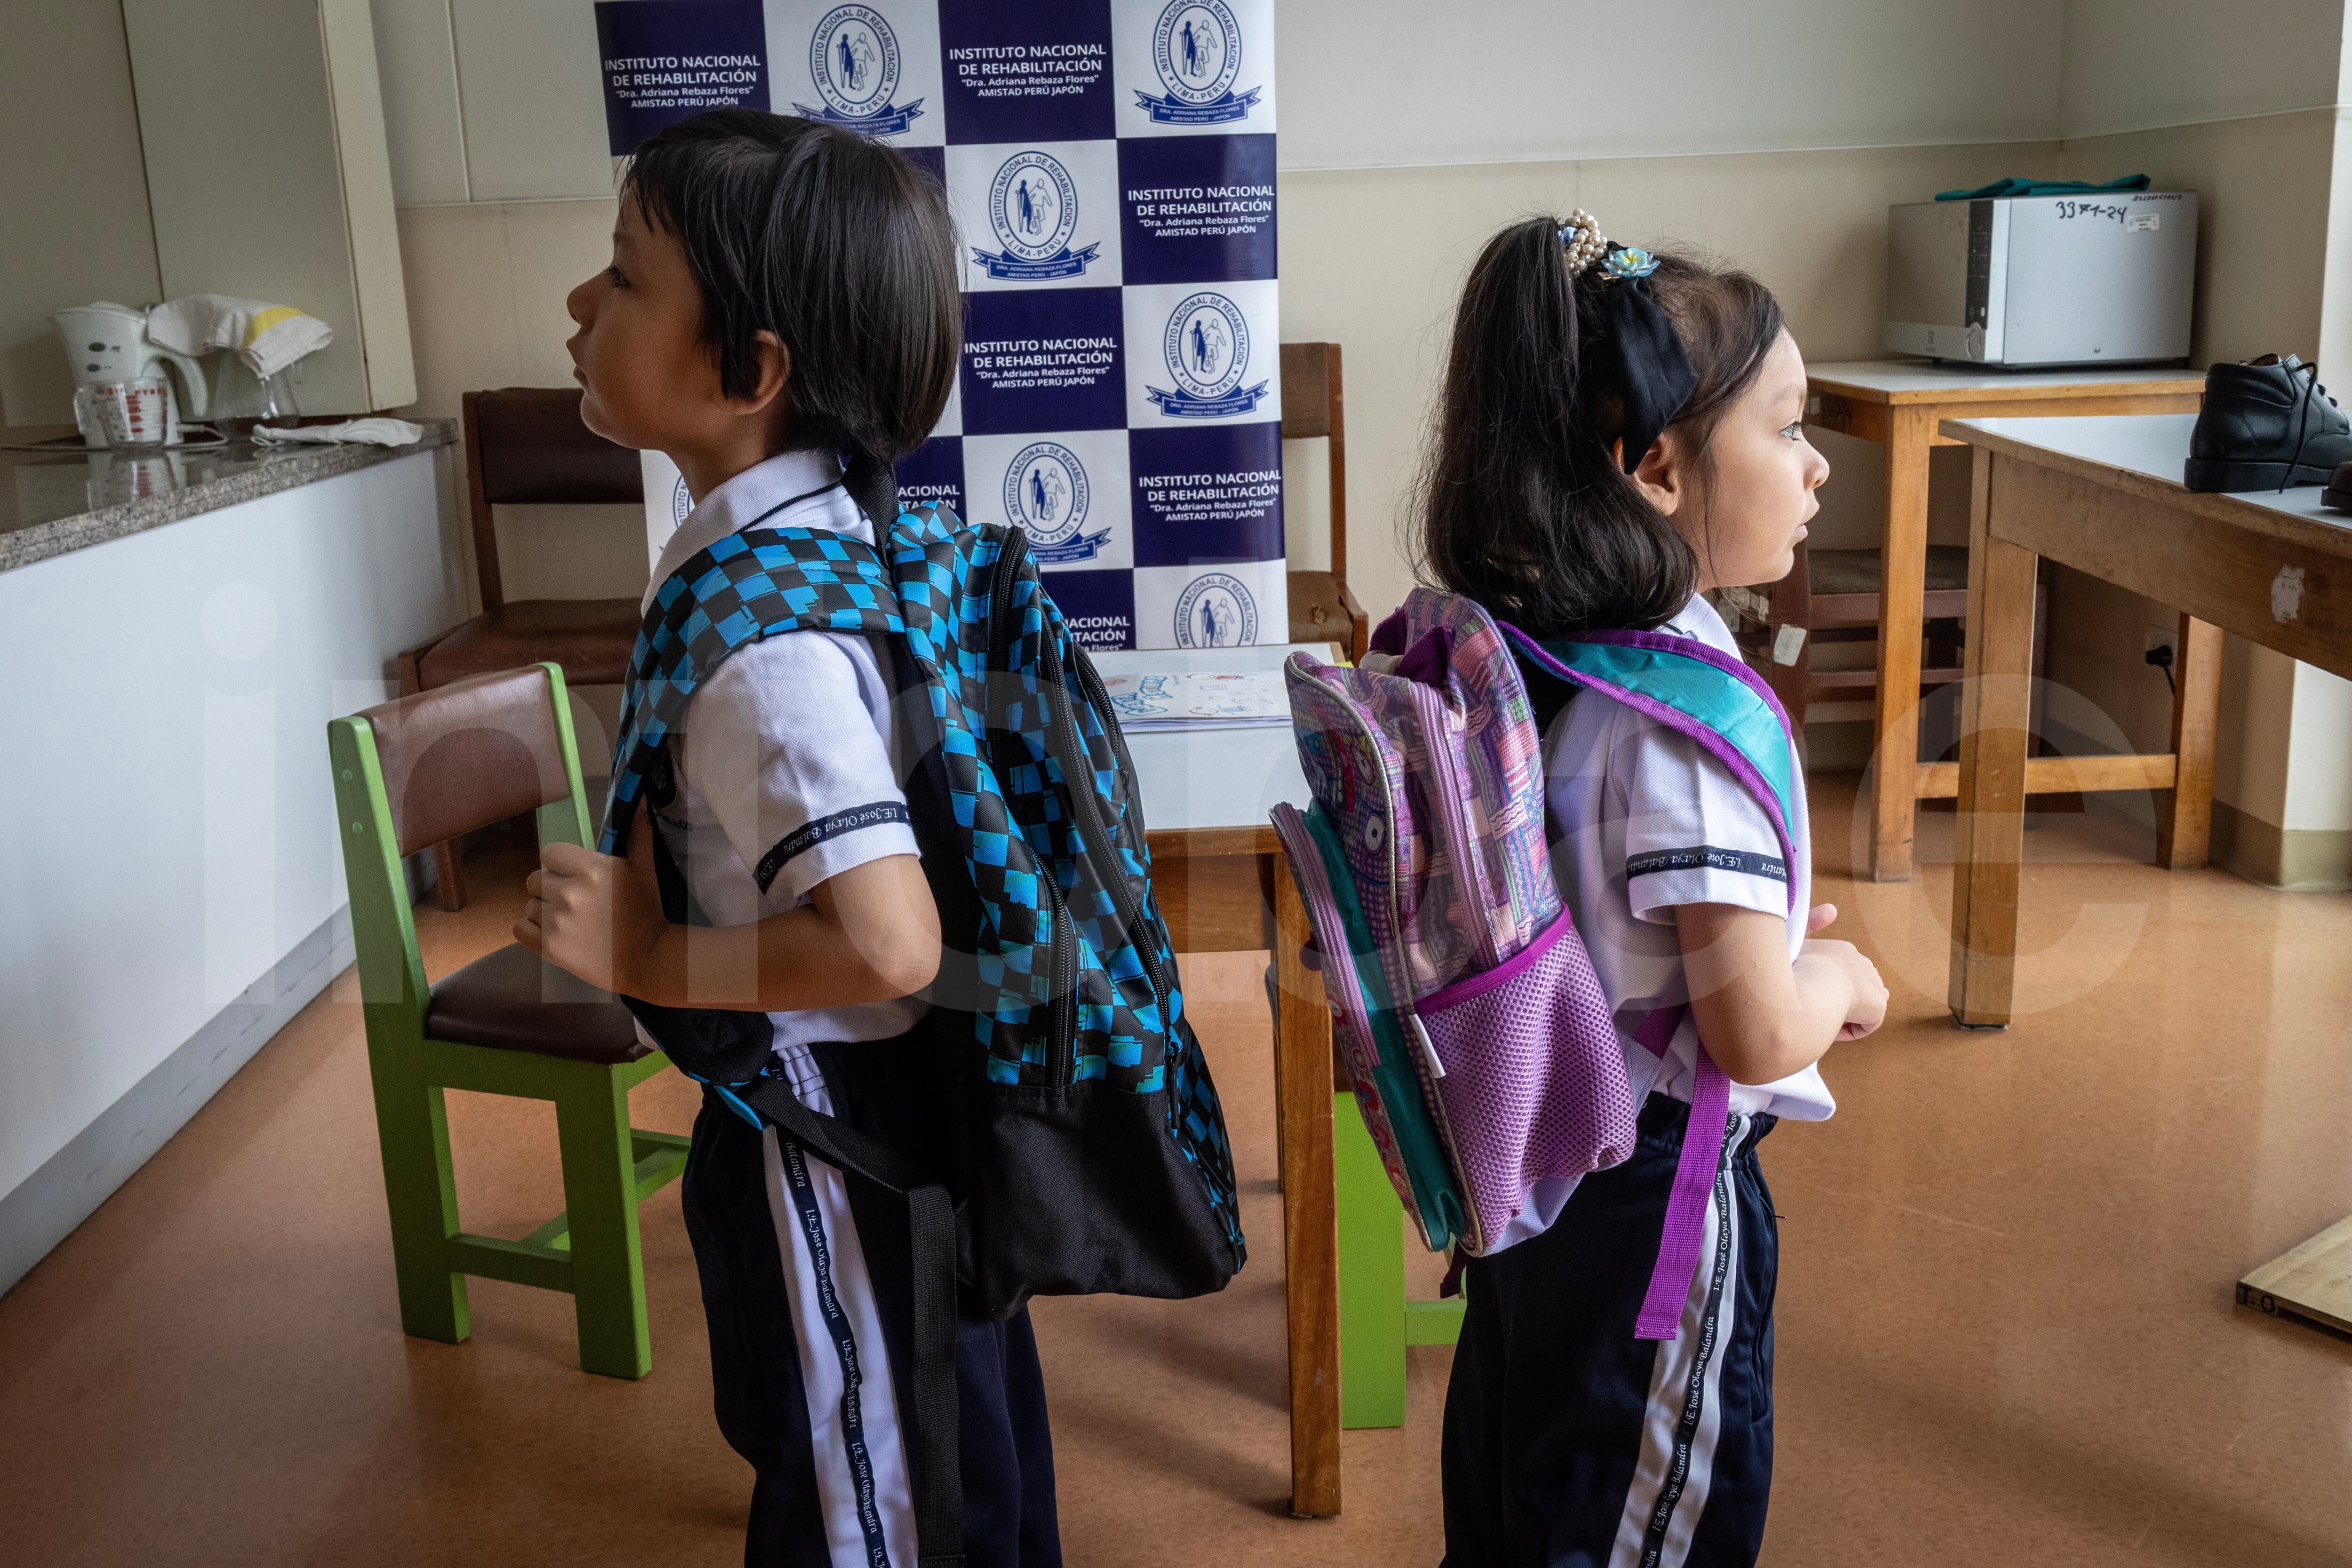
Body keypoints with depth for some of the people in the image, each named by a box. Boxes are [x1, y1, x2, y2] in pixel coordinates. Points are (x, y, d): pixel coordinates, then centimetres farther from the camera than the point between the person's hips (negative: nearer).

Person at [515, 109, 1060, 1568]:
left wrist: (642, 955, -26)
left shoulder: (751, 624, -30)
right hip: (924, 1092, 9)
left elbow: (887, 943, -38)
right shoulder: (829, 528, -1)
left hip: (827, 1140, -9)